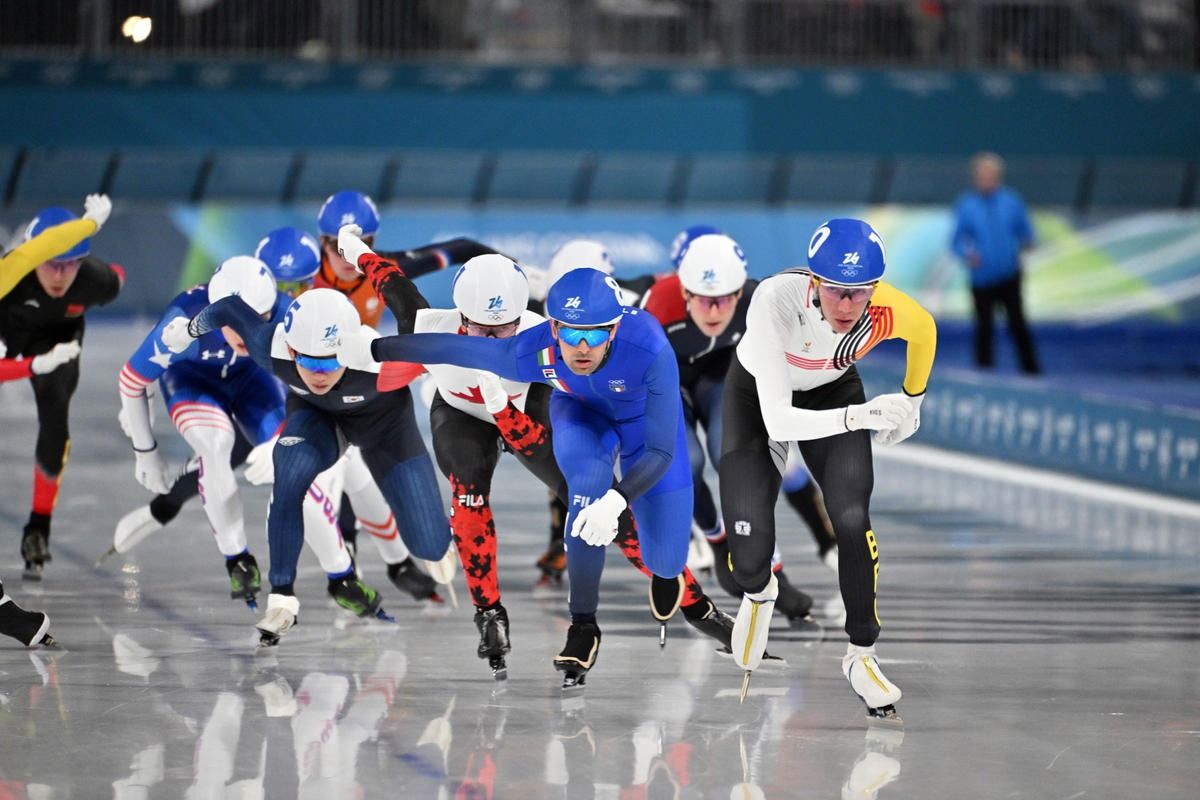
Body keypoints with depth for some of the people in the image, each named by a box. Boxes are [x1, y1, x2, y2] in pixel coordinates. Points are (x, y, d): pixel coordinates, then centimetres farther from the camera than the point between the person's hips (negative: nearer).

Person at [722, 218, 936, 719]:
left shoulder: (888, 310, -33)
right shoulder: (776, 299, -42)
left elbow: (926, 330, -5)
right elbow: (777, 420, -45)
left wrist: (912, 402, 9)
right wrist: (856, 417, -59)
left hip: (834, 390, 2)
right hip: (758, 394, -2)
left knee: (852, 519, -19)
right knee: (749, 557, -9)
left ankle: (862, 656, 2)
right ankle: (759, 594, 31)